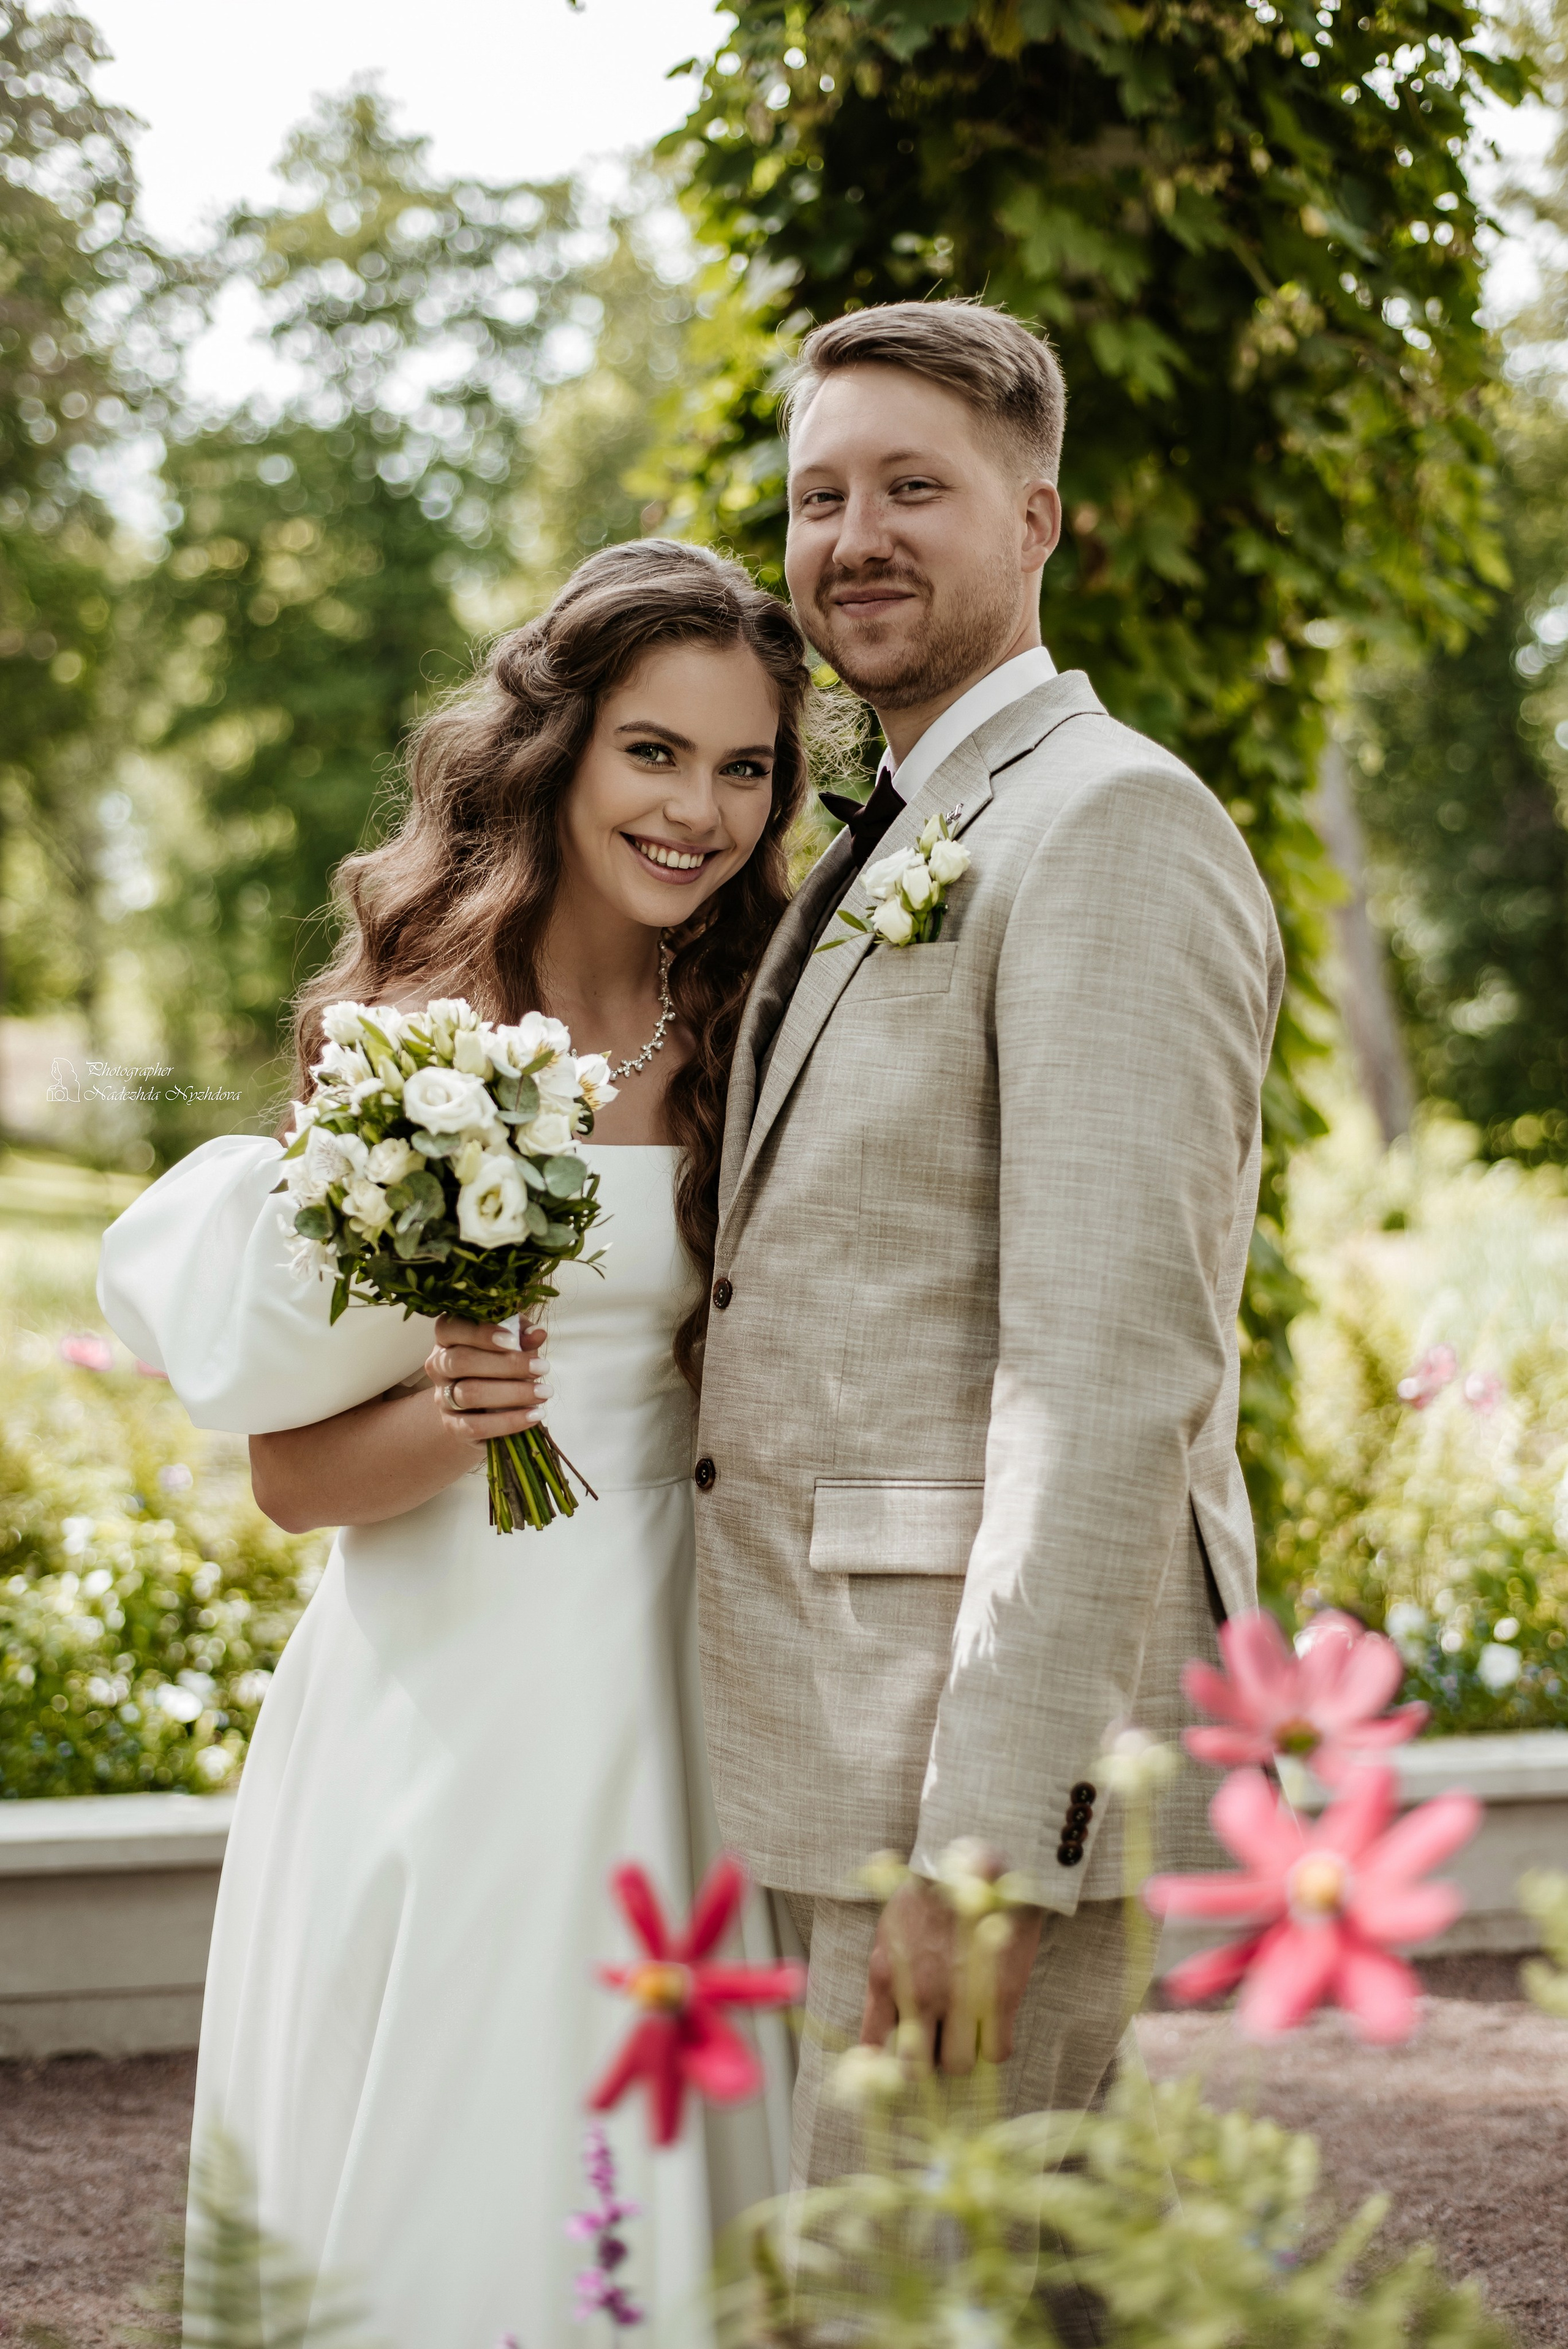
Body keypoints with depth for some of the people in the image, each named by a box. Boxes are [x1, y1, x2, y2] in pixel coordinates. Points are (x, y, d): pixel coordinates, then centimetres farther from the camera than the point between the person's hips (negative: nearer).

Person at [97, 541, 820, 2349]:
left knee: (649, 2193, 8)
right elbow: (290, 1470, -3)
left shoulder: (745, 1036, 5)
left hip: (675, 1697, 3)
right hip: (448, 1701, -3)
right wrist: (455, 1418, -20)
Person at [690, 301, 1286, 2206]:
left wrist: (986, 1839, -24)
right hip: (838, 1750, 9)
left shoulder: (1111, 823, -11)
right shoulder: (883, 854, 20)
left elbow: (1110, 1370, -20)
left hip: (996, 1724, -9)